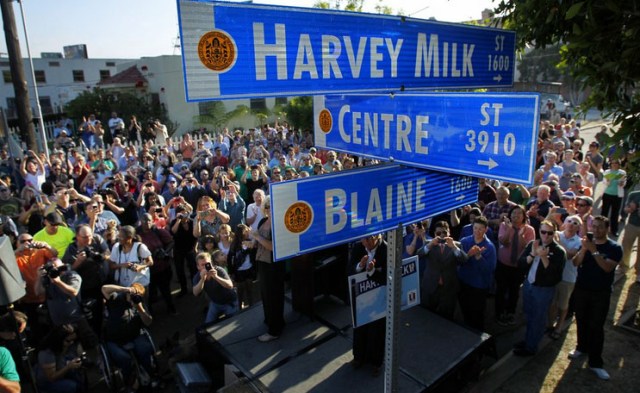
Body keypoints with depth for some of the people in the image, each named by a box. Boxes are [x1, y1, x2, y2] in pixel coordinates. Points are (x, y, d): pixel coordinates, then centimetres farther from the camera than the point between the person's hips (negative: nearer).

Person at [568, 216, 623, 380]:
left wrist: (594, 251, -30)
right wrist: (584, 249, -25)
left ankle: (595, 362, 5)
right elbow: (576, 263, -9)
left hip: (601, 293, -3)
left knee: (596, 326, -2)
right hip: (581, 289, 3)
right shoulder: (587, 242, 1)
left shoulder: (614, 248, -9)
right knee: (581, 321, 15)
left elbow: (607, 268, -22)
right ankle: (582, 347, 34)